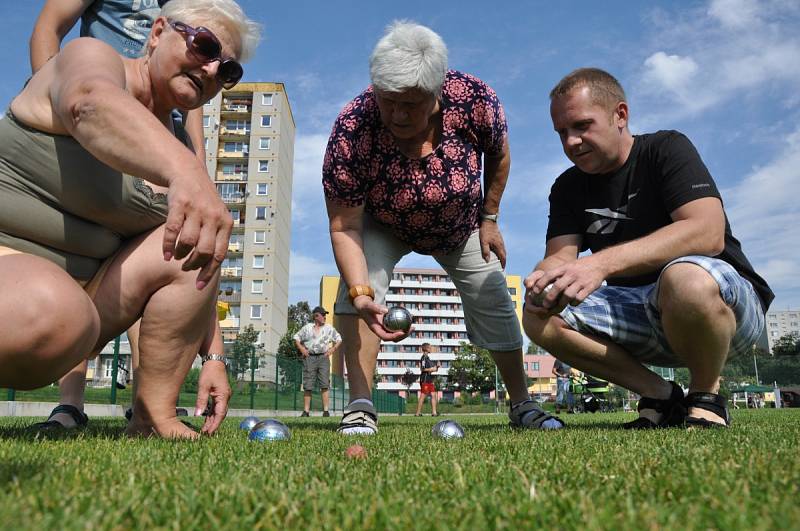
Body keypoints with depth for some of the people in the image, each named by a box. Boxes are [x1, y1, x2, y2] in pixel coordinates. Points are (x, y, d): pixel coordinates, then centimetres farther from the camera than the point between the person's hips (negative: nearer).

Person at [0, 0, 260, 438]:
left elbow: (199, 275, 7)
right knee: (52, 315, -39)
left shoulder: (176, 149, 10)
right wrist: (187, 172, -54)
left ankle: (152, 419, -11)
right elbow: (90, 103, -35)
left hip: (80, 287, 7)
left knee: (194, 247, -12)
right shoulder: (91, 56, -7)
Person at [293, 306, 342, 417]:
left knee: (325, 385, -7)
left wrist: (333, 349, 4)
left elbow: (339, 339, 19)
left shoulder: (329, 328, 11)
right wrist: (301, 348, 2)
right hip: (309, 357, 0)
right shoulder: (307, 328, 9)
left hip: (323, 357, 0)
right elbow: (296, 337, 16)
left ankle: (326, 411, -6)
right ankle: (306, 411, 3)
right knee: (307, 385, -2)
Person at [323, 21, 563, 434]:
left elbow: (498, 155, -8)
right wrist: (361, 293, -48)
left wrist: (489, 218, -5)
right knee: (360, 274, -29)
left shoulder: (474, 99, -31)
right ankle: (360, 407, -21)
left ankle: (522, 406, 22)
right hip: (382, 225, -1)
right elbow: (345, 228, -34)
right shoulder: (352, 129, -36)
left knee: (494, 304, 0)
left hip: (460, 227, 2)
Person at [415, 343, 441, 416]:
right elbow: (423, 369, -20)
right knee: (423, 396, -6)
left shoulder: (427, 357, 19)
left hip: (429, 380, 10)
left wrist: (436, 366, 11)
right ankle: (418, 413, -1)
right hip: (425, 380, -10)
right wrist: (432, 369, -14)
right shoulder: (424, 358, -11)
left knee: (433, 395, 6)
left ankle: (434, 412, 7)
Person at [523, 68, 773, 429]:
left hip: (726, 299, -5)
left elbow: (709, 232, -27)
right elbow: (560, 255, -7)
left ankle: (706, 398, -10)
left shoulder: (667, 149, -10)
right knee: (539, 318, -16)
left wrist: (602, 263, -40)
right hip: (639, 314, 5)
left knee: (683, 277, -39)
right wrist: (544, 279, -33)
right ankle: (659, 396, -3)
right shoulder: (568, 188, 7)